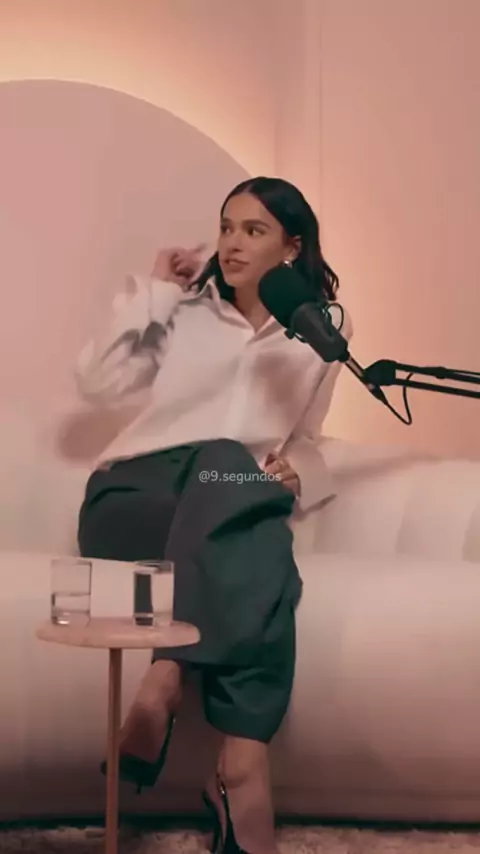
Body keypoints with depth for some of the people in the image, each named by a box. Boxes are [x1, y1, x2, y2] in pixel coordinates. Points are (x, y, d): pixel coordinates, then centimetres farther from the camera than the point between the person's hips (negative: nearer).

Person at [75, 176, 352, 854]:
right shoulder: (184, 309, 11)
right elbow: (95, 383, 2)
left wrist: (294, 475, -3)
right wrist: (152, 291, 1)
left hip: (232, 508, 2)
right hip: (137, 491, -1)